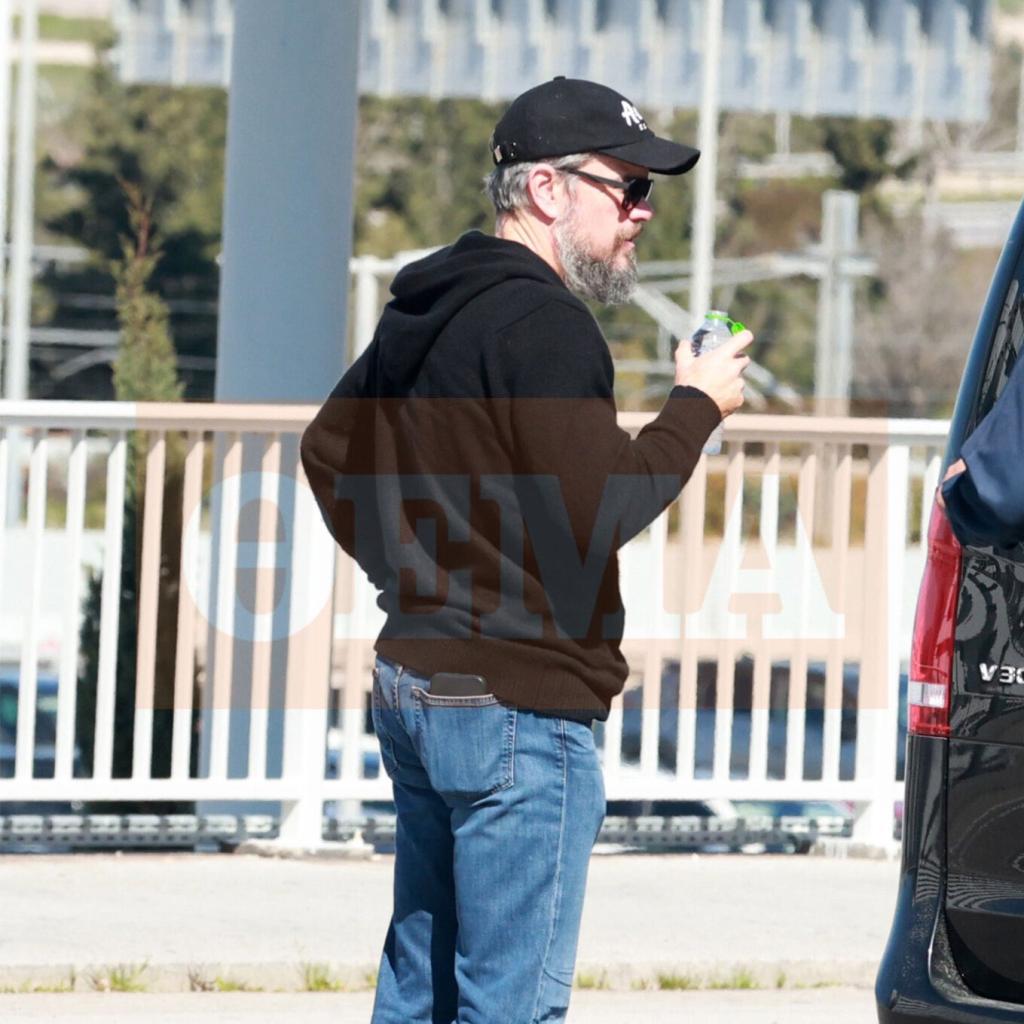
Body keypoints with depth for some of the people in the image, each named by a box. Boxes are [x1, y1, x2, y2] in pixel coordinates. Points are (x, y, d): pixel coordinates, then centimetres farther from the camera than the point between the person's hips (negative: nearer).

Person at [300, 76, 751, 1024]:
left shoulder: (423, 309, 15)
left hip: (409, 684, 10)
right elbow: (597, 509, -20)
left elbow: (328, 451, 25)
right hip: (516, 699, -10)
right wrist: (698, 406, -8)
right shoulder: (543, 324, -16)